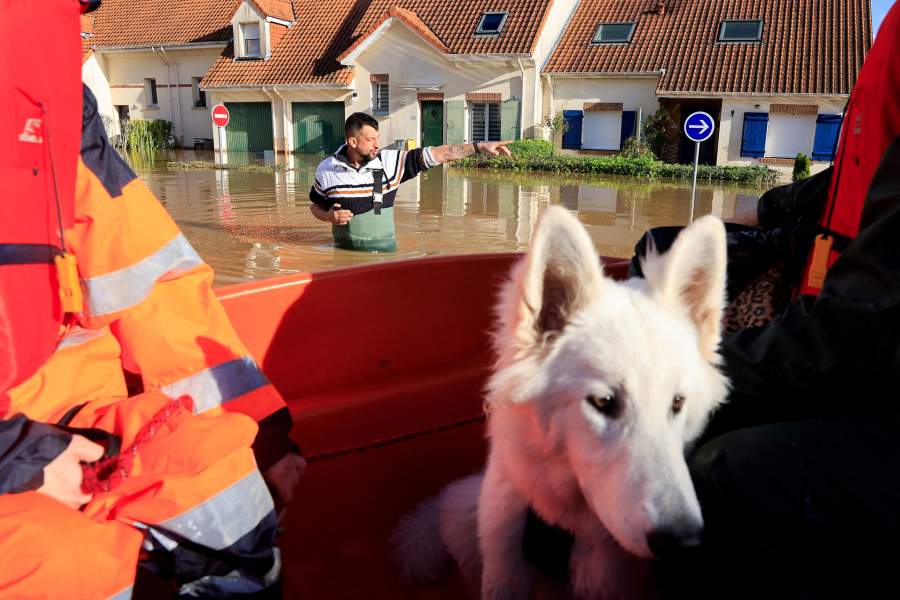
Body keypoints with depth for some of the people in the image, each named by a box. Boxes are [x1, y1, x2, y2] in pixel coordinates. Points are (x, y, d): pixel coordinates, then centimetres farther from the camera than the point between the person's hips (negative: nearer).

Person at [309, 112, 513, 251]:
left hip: (382, 251, 0)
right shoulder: (326, 169, -1)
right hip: (344, 251, 0)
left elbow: (434, 154, -6)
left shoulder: (389, 161, -4)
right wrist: (329, 216, -9)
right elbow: (315, 206, 14)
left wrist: (479, 146, -9)